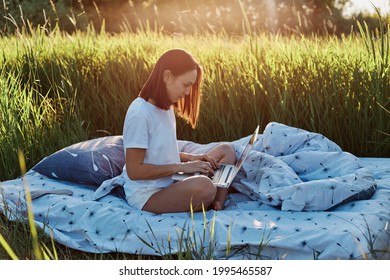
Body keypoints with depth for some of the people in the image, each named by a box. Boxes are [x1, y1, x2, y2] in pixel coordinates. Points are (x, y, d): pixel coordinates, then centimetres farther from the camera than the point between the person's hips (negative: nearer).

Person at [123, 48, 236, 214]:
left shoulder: (166, 108, 9)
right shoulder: (140, 113, -19)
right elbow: (134, 170, -20)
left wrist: (191, 158, 1)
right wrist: (181, 166, -18)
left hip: (171, 183, 10)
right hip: (147, 194, -10)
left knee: (226, 150, 8)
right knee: (204, 186, -36)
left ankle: (217, 207, -8)